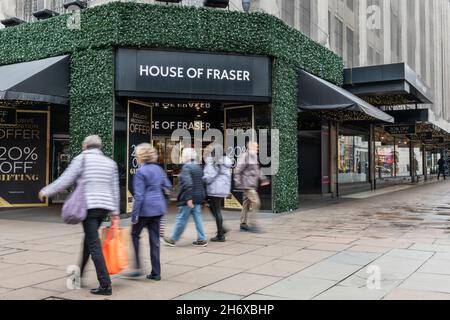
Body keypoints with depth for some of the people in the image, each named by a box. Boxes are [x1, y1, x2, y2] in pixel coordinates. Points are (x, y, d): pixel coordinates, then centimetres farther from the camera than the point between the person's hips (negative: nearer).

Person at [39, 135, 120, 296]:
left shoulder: (82, 158, 0)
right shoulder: (110, 163, 14)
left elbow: (65, 180, -2)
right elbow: (115, 190, 12)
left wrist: (46, 191, 13)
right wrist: (115, 214, 14)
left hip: (89, 206, -6)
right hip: (105, 206, 6)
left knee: (94, 245, -5)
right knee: (89, 238, 24)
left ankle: (105, 285, -8)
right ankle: (79, 272, 39)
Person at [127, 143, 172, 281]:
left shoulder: (141, 171, -12)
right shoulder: (159, 169, 8)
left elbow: (139, 195, -15)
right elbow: (168, 186, 14)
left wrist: (134, 214, -12)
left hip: (145, 208, -6)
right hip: (159, 208, 6)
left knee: (135, 234, 13)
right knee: (155, 239, 10)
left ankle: (137, 267, 9)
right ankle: (156, 273, 12)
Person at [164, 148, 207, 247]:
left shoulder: (186, 167, -14)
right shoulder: (198, 167, 13)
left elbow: (187, 184, -25)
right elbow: (202, 182, 18)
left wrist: (188, 198, -25)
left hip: (188, 199, -8)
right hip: (198, 198, 8)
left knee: (181, 219, 2)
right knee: (197, 218, 11)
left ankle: (173, 239, 13)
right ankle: (201, 239, 12)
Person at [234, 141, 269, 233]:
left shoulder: (254, 157, 17)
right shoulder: (244, 156, -11)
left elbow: (257, 170, 25)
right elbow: (238, 170, -15)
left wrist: (262, 178, 14)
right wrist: (238, 182, -19)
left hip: (252, 185, 9)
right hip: (247, 184, -9)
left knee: (247, 203, 12)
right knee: (255, 202, -13)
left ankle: (243, 224, 18)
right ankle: (252, 224, -9)